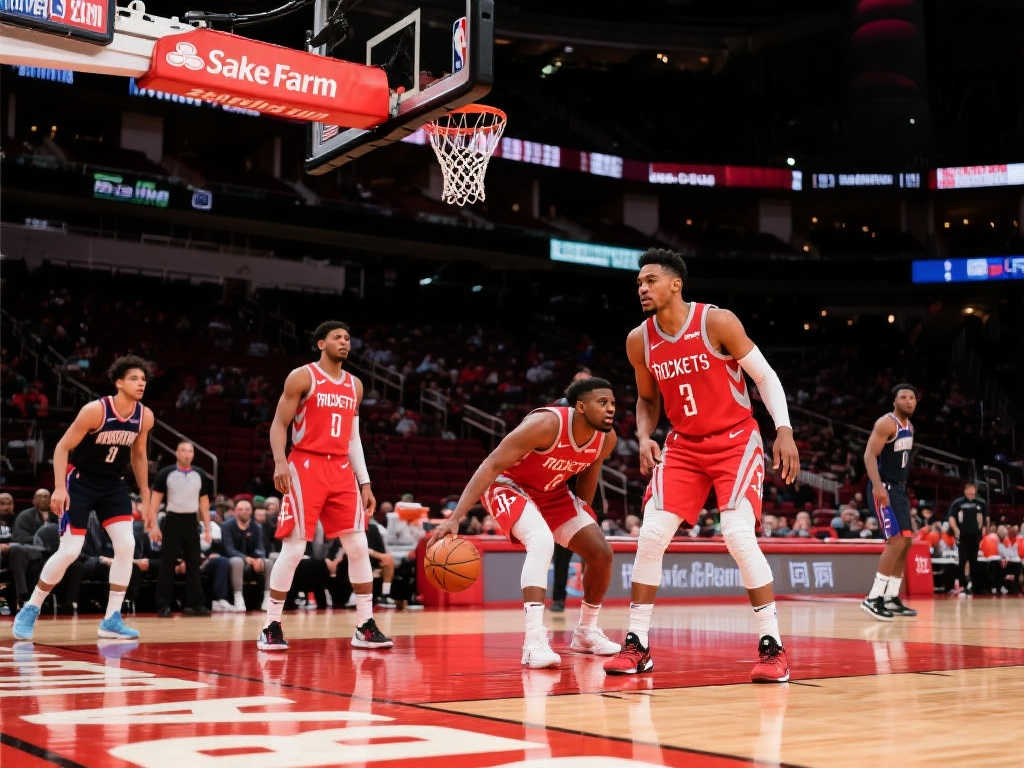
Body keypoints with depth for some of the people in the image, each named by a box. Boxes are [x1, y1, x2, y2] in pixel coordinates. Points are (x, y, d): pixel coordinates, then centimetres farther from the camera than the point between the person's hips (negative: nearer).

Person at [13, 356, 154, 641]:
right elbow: (63, 447, -16)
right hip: (80, 480, -5)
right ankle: (29, 611, 10)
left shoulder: (145, 417, -6)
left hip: (113, 483, 5)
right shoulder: (95, 410, -22)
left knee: (126, 545, -9)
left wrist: (146, 500, 10)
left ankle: (111, 619, -1)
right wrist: (60, 487, -27)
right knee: (69, 551, -10)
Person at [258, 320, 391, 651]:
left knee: (358, 546, 0)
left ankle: (365, 627, 7)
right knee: (294, 548, -5)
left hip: (341, 469, 5)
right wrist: (280, 462, -21)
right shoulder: (302, 377, -2)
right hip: (305, 466, -5)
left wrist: (365, 483, 12)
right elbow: (278, 425, -4)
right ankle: (271, 627, 6)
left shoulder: (354, 385, 14)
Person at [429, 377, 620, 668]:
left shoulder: (607, 439, -14)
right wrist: (455, 518, -41)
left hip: (553, 492, 7)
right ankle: (534, 642, -35)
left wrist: (583, 518, 17)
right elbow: (491, 465, -34)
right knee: (542, 542, -34)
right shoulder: (547, 424, -34)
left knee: (601, 553, 0)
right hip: (509, 485, -7)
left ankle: (586, 632, 23)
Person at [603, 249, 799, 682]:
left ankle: (772, 647, -8)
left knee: (739, 536, -20)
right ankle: (637, 646, 4)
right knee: (651, 536, -8)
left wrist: (784, 429, -20)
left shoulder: (717, 322, -15)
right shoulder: (639, 341, -1)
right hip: (683, 446, 4)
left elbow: (765, 376, -9)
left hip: (735, 442, -4)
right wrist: (644, 438, -5)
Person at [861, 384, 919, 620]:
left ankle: (892, 599, 16)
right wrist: (877, 486, -33)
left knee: (906, 541, 9)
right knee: (896, 541, -17)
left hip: (899, 489, 10)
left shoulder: (909, 426, 15)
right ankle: (873, 598, -14)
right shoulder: (886, 423, -13)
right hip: (883, 488, -10)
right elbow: (869, 455, -22)